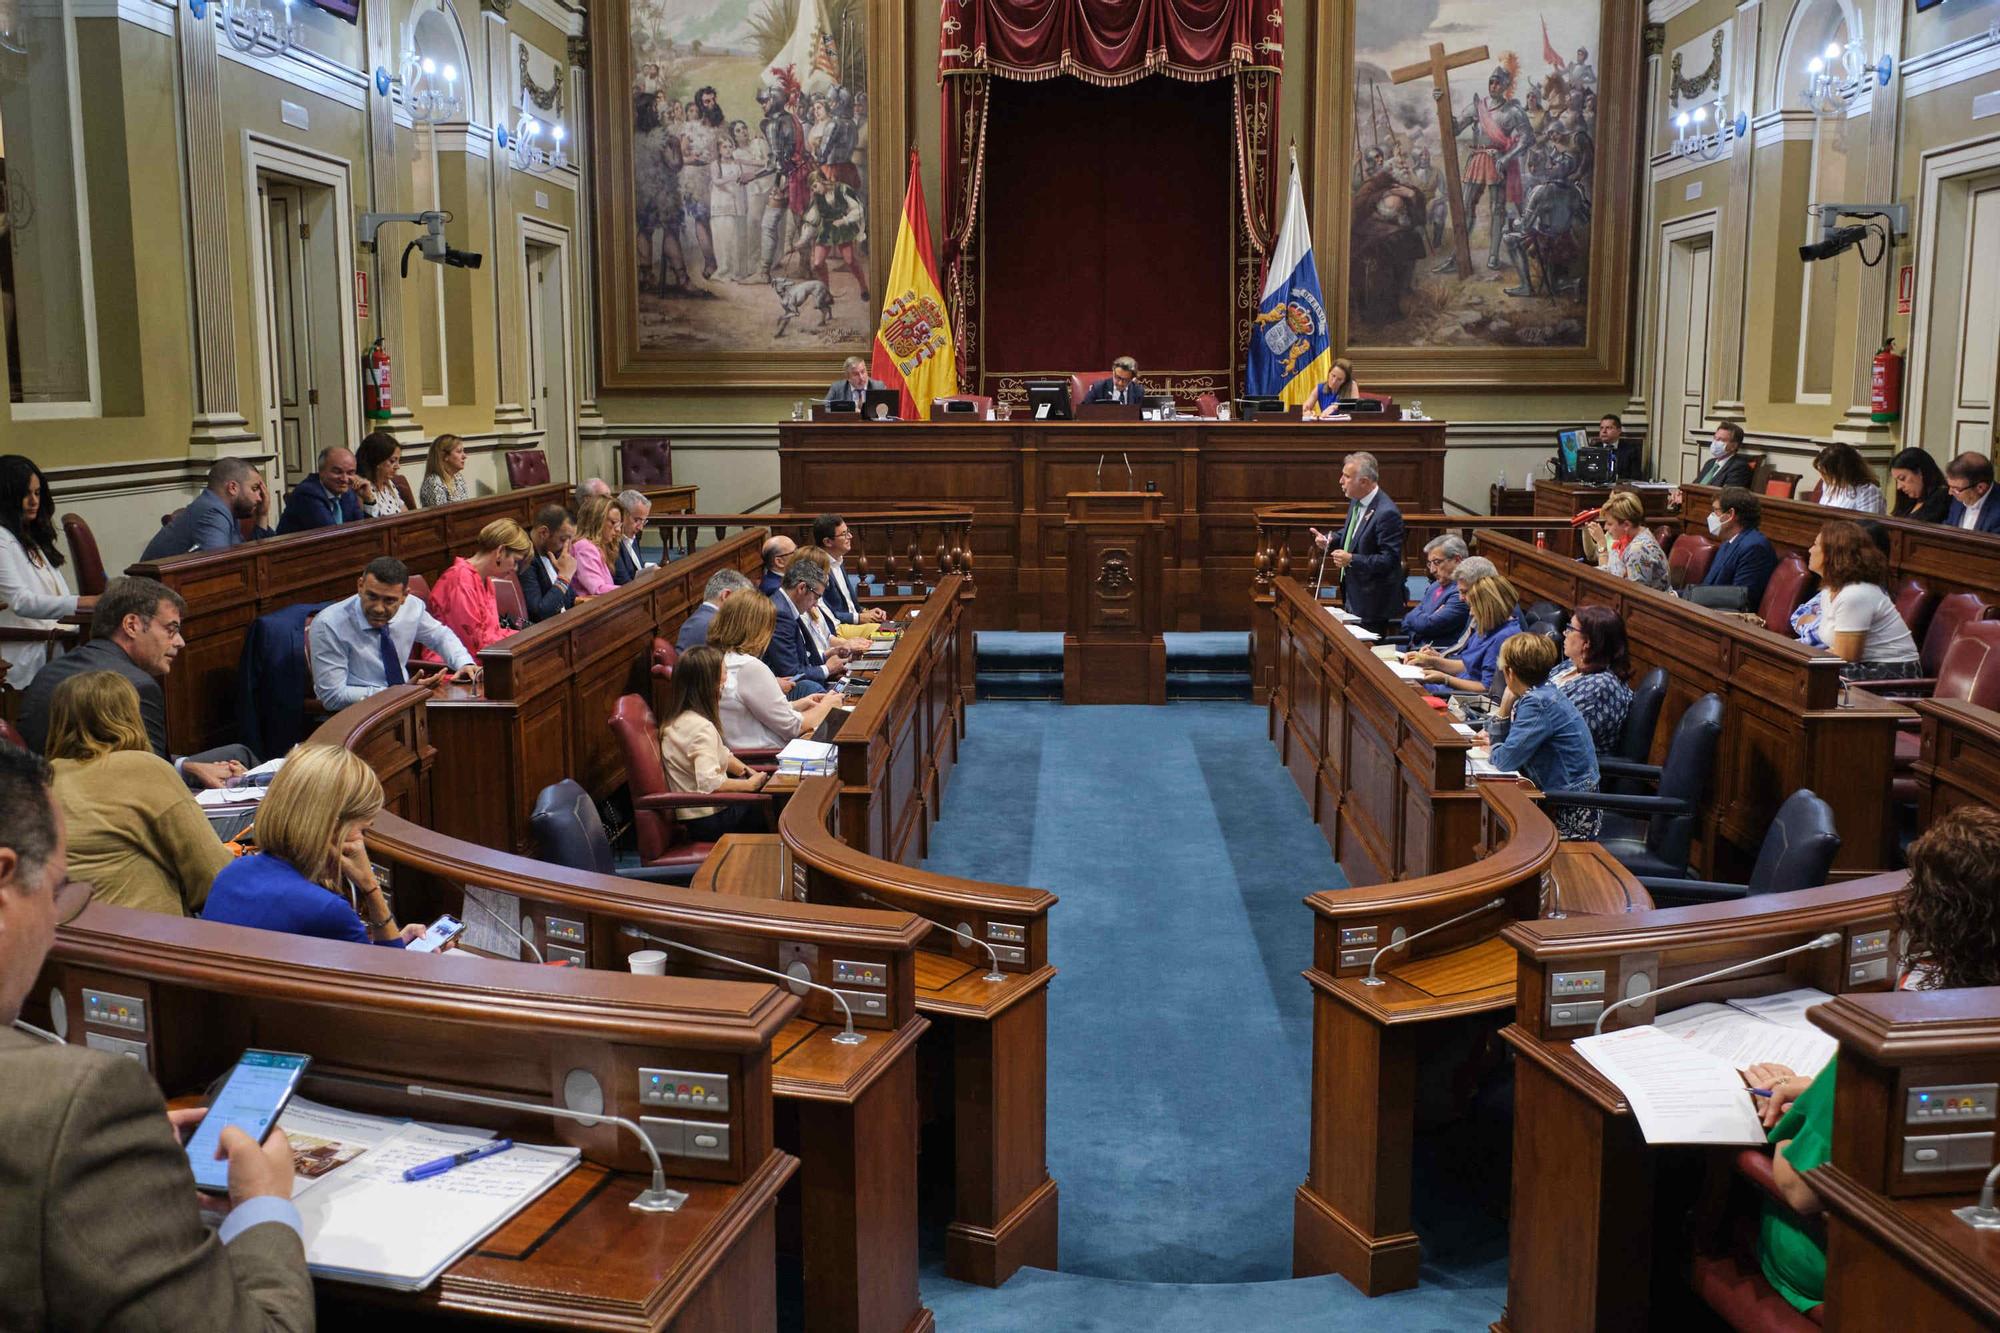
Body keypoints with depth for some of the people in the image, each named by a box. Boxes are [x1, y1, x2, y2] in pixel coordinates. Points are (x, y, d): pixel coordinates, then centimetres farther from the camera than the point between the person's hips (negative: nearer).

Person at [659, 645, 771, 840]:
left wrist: (749, 773, 5)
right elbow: (709, 783, -33)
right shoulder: (701, 728, -24)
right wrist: (751, 783, -20)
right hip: (709, 820, -10)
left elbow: (722, 755, 19)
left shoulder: (680, 720, 7)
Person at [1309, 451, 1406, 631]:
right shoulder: (1357, 502, 4)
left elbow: (1390, 559, -25)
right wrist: (1329, 540, 2)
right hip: (1353, 596, 9)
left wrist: (1352, 560, -29)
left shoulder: (1387, 513, -24)